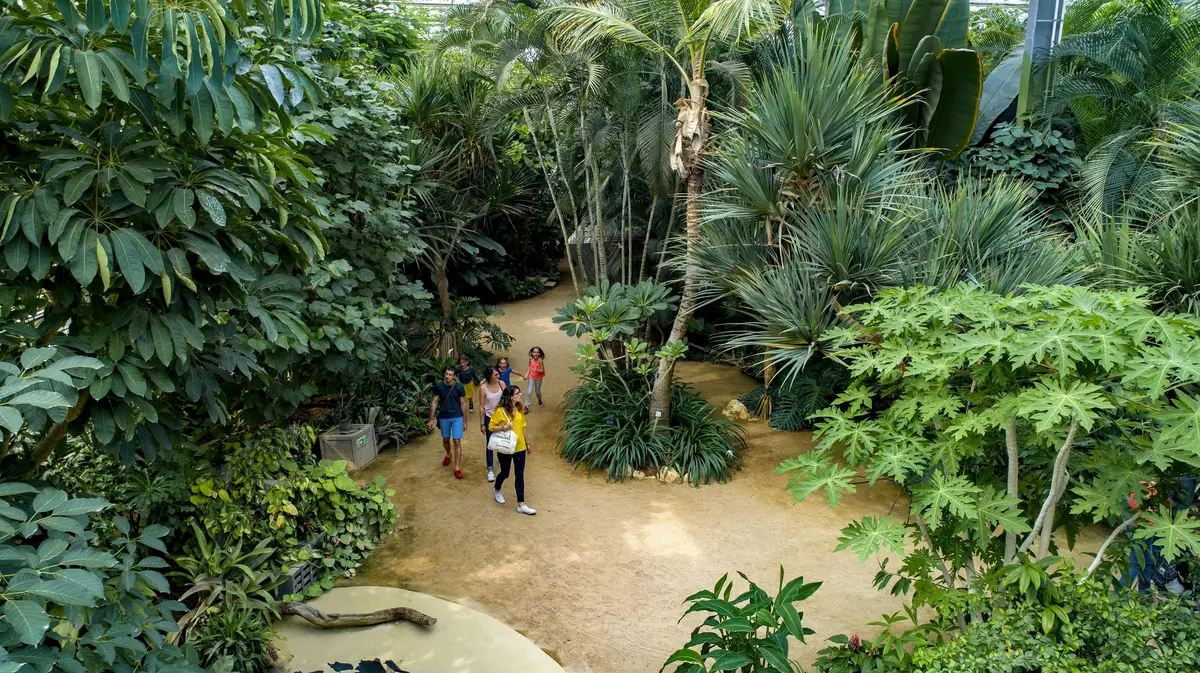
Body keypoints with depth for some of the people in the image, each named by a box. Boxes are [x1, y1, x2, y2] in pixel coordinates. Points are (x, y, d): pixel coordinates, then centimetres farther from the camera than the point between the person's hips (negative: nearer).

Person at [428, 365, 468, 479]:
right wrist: (431, 419, -1)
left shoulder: (459, 387, -12)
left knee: (457, 441, -5)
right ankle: (448, 455, 50)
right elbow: (434, 402, -1)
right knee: (446, 439, 20)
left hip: (457, 417, -2)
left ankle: (457, 468, 1)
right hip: (443, 417, 2)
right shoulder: (438, 386, -8)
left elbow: (463, 404, -4)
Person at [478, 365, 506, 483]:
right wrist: (482, 424, -8)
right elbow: (482, 406, -10)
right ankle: (490, 470, 12)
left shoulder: (501, 383, -8)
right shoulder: (483, 388, -16)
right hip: (489, 418, -3)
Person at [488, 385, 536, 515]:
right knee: (505, 473, 13)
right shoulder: (500, 411, -17)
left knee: (520, 475, 4)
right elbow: (491, 427, -11)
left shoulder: (519, 409, 1)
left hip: (520, 447, 5)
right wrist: (504, 427, -27)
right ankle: (497, 490, 46)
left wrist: (527, 443, 14)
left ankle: (521, 505, 9)